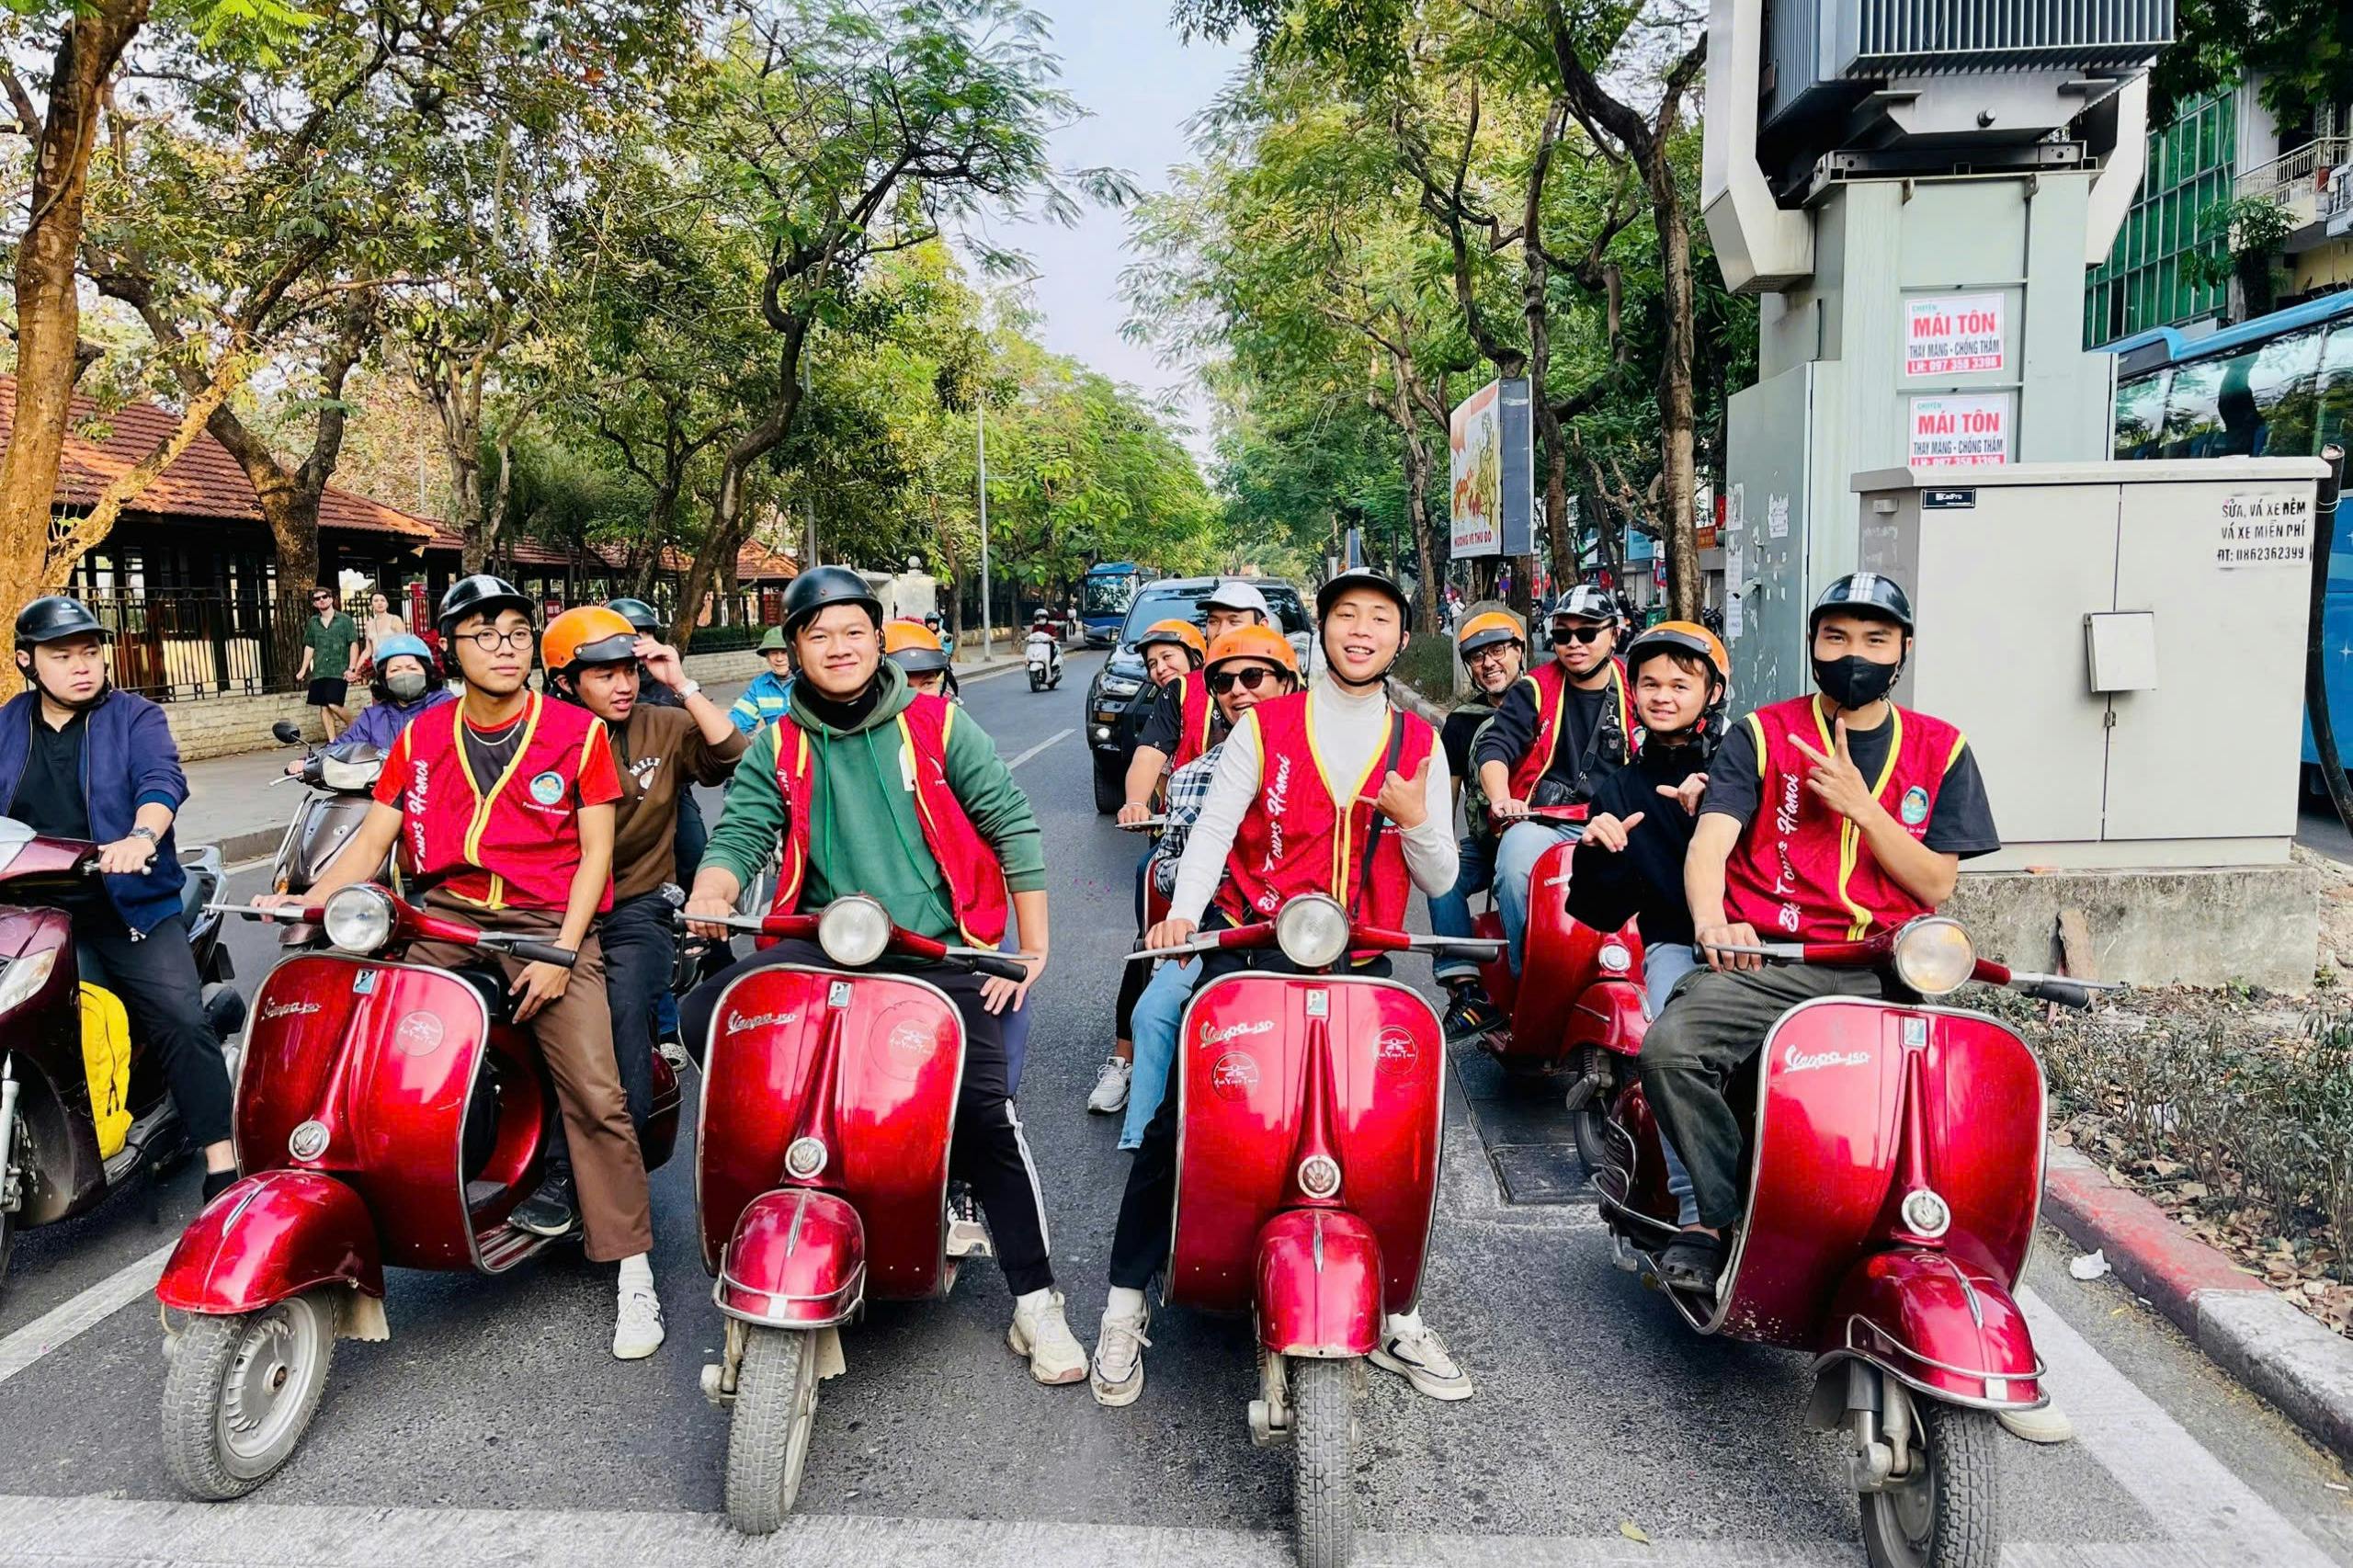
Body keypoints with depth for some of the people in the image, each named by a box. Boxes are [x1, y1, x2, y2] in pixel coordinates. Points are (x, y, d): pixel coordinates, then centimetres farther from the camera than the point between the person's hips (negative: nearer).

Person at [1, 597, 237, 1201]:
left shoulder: (135, 717, 3)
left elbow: (161, 779, -15)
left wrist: (141, 838, -34)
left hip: (131, 907, -3)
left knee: (183, 1022, -13)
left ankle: (223, 1168, -11)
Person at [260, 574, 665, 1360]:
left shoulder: (577, 731, 2)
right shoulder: (422, 737, 13)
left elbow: (596, 850, 0)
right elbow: (374, 836, 11)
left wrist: (561, 951, -11)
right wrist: (311, 897, -8)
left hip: (548, 918, -4)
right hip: (445, 912, 4)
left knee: (596, 1095, -16)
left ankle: (632, 1271, -7)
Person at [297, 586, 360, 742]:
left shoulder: (345, 620, 1)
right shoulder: (312, 623, 13)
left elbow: (354, 644, -2)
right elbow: (309, 647, 18)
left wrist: (352, 668, -11)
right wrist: (303, 670, 12)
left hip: (339, 671, -4)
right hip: (319, 672, 5)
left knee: (334, 704, -17)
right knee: (323, 707, 2)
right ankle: (332, 741, 8)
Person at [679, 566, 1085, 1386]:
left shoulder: (939, 725, 6)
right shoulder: (777, 746, 12)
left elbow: (1011, 826, 6)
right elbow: (742, 831, -1)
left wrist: (1032, 947, 1)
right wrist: (712, 890, -25)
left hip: (943, 948, -2)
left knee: (985, 1110, -15)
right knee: (702, 1015, -20)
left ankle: (1035, 1301, -4)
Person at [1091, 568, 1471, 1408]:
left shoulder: (1419, 743, 10)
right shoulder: (1264, 725, 5)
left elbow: (1440, 880, 9)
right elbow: (1214, 826, -6)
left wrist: (1416, 819, -13)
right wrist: (1183, 911, -24)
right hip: (1249, 951, -2)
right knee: (1182, 1113, -10)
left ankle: (1395, 1315, 14)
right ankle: (1126, 1301, 4)